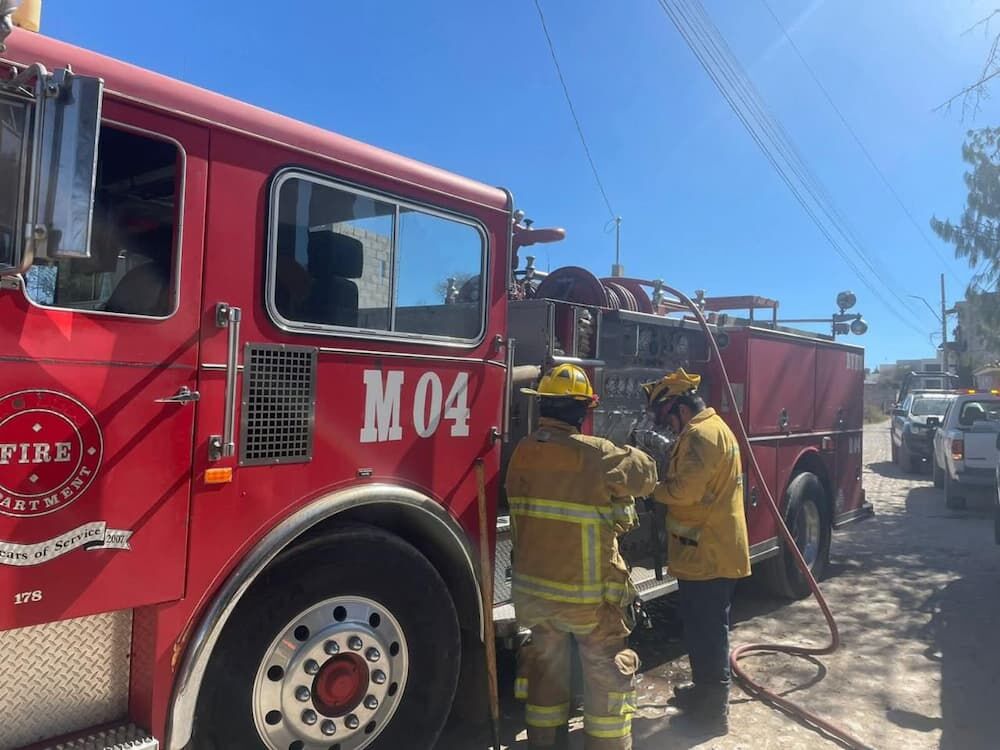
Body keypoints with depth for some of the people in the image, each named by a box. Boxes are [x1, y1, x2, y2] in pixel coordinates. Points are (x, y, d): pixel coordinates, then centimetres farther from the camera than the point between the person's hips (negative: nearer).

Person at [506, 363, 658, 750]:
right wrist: (625, 455, 16)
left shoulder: (523, 452, -3)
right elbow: (646, 474, -6)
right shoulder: (597, 455, -21)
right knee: (606, 671, 14)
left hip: (533, 587, 6)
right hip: (587, 593, -6)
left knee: (545, 662, 23)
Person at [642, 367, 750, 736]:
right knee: (704, 627, 21)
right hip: (713, 550, 10)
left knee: (707, 631, 1)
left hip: (706, 554, -10)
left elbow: (685, 490, -25)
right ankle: (705, 690, 35)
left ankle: (714, 710, 12)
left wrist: (652, 488, -9)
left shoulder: (701, 433, -18)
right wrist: (666, 481, 8)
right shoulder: (715, 427, 16)